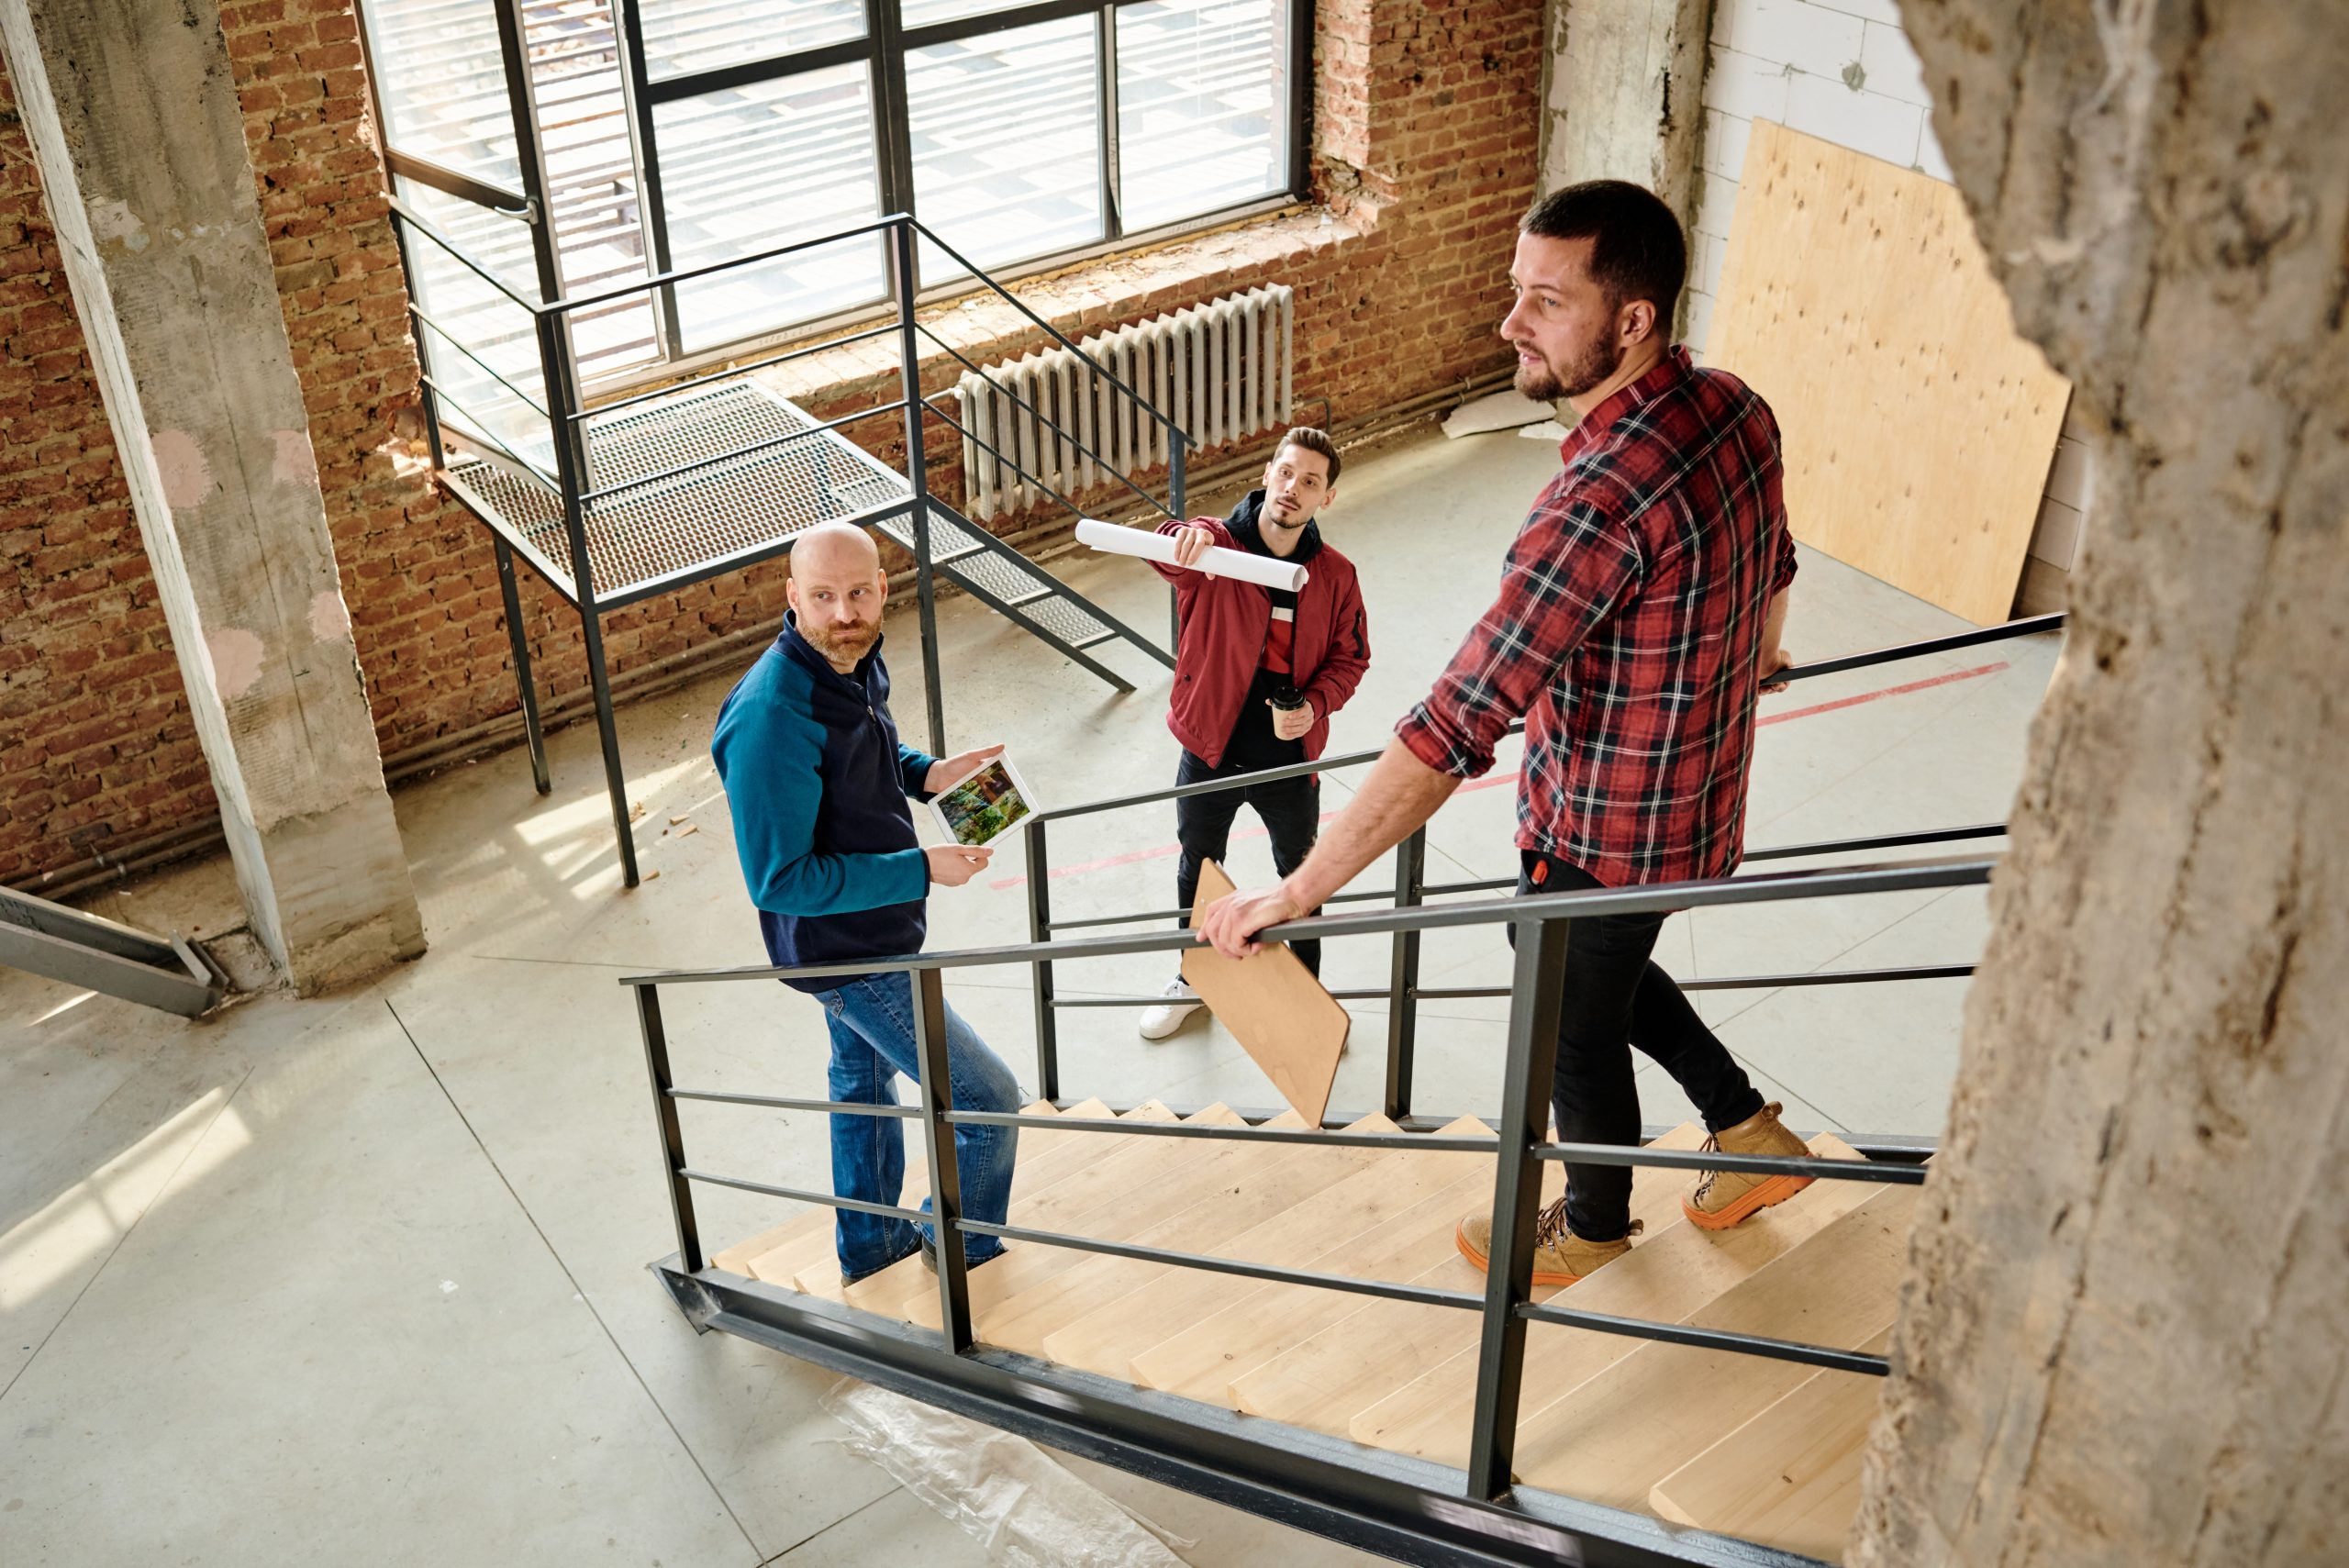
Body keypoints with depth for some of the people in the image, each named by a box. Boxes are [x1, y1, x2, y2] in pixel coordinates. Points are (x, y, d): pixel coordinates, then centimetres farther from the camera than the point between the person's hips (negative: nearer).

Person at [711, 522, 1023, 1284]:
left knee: (864, 1075, 29)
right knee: (989, 1102, -1)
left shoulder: (857, 662, -6)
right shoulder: (771, 717, -34)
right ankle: (963, 1250, 26)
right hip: (845, 952, -10)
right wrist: (921, 870, -29)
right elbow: (779, 880, -31)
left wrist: (925, 771, -5)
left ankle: (870, 1247, 52)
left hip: (864, 929, 10)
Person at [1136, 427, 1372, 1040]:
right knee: (1197, 872, 20)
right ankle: (1194, 979, 45)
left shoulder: (1334, 575, -8)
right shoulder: (1214, 546, -16)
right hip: (1210, 753, -1)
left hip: (1290, 760, 1)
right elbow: (1168, 552, -39)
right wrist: (1182, 539, -63)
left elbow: (1350, 657, 2)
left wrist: (1315, 705, -17)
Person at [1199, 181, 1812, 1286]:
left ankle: (1594, 1224, 49)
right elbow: (1772, 571, 13)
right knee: (1599, 968, 33)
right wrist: (1754, 664, 36)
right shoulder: (1736, 410, -9)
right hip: (1697, 798, 8)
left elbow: (1457, 727, -39)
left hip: (1605, 832, -8)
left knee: (1573, 1027, 20)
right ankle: (1748, 1132, 46)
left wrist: (1296, 893, -35)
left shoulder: (1603, 502, -37)